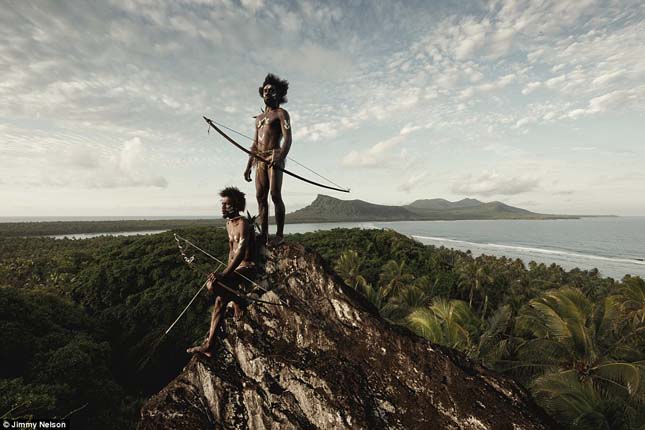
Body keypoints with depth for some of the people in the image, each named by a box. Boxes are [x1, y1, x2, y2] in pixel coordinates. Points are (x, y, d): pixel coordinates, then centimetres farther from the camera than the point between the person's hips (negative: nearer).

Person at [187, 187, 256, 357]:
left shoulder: (243, 224, -17)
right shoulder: (229, 223, 13)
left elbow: (241, 253, -29)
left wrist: (224, 274, -36)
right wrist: (227, 271, 20)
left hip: (247, 269, -9)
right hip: (235, 269, 9)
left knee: (212, 284, -24)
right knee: (220, 300, 0)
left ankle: (239, 302, -1)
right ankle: (209, 345, 6)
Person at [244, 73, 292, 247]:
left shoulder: (281, 113, 6)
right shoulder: (259, 118, 27)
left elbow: (287, 138, -8)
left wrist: (281, 158, -26)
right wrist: (248, 166, 18)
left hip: (274, 156, -6)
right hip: (259, 159, 7)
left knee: (275, 195, -14)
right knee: (260, 197, 0)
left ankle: (280, 234, -10)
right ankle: (263, 234, 1)